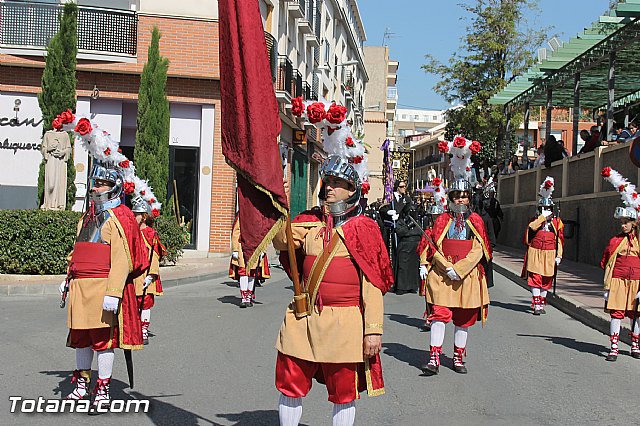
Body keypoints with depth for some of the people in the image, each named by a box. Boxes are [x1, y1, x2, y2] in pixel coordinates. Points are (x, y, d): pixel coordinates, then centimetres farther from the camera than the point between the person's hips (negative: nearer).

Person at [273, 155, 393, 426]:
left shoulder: (363, 228, -4)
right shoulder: (310, 221, 11)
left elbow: (373, 284, -8)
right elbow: (281, 242, -4)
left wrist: (374, 329, -12)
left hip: (345, 323, -4)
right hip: (303, 319, 4)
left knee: (344, 393, 9)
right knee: (290, 385, 11)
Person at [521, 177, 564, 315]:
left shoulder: (557, 222, 7)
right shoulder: (535, 220, 6)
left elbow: (560, 240, 6)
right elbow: (531, 228, -19)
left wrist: (558, 256, -1)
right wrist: (543, 219, -16)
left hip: (549, 255, 1)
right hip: (535, 253, -1)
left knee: (546, 281, 8)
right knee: (535, 279, -7)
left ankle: (542, 303, 20)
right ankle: (536, 305, -5)